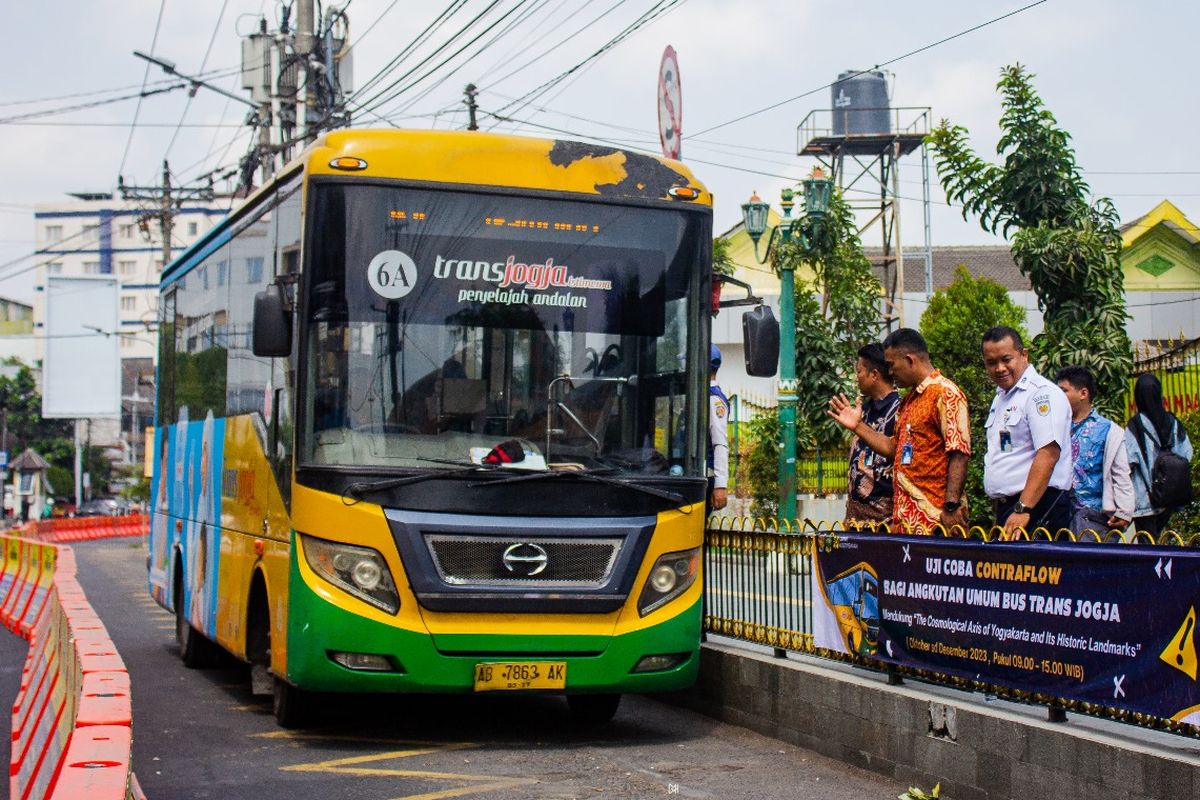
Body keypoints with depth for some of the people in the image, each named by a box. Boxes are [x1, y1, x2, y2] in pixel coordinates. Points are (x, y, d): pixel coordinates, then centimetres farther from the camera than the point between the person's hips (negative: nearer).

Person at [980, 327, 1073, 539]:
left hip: (1039, 507, -8)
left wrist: (1023, 510, -27)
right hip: (1006, 507, 8)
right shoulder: (1000, 397, 19)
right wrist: (999, 506, 16)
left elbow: (1048, 454, -21)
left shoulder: (1042, 393, -11)